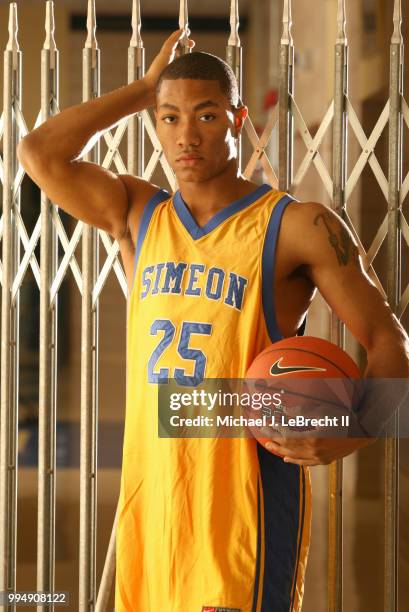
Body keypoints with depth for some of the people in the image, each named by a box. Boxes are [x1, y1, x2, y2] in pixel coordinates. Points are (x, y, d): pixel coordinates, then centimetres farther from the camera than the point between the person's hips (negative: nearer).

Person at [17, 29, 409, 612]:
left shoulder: (298, 227, -4)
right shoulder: (138, 215, 12)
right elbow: (39, 152, 4)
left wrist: (347, 435, -23)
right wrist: (143, 90, 7)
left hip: (246, 494, -5)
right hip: (149, 493, 5)